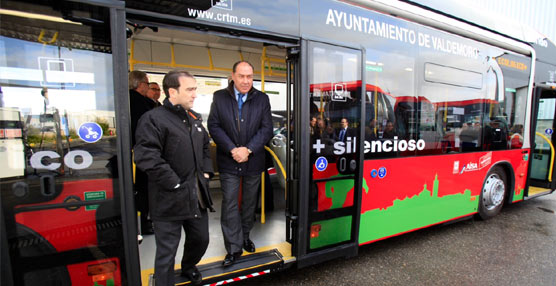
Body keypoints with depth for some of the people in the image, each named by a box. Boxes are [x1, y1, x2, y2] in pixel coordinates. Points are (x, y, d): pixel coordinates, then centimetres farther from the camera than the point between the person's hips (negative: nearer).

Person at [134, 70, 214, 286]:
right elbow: (146, 157, -23)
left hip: (197, 196, 8)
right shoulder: (153, 119, -13)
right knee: (167, 252, 6)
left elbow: (205, 147, 23)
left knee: (201, 239, 23)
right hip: (169, 200, -7)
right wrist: (174, 183, -20)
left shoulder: (195, 118, 12)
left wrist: (206, 171, 10)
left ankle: (188, 267, 53)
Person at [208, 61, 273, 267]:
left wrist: (248, 149, -16)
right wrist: (232, 149, -17)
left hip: (253, 161, 2)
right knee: (230, 205, 2)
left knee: (249, 203, 16)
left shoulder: (262, 99, 0)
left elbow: (267, 128, -5)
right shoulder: (219, 97, 0)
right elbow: (214, 126, -6)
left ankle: (245, 236, 37)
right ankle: (234, 248, 16)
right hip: (229, 162, -1)